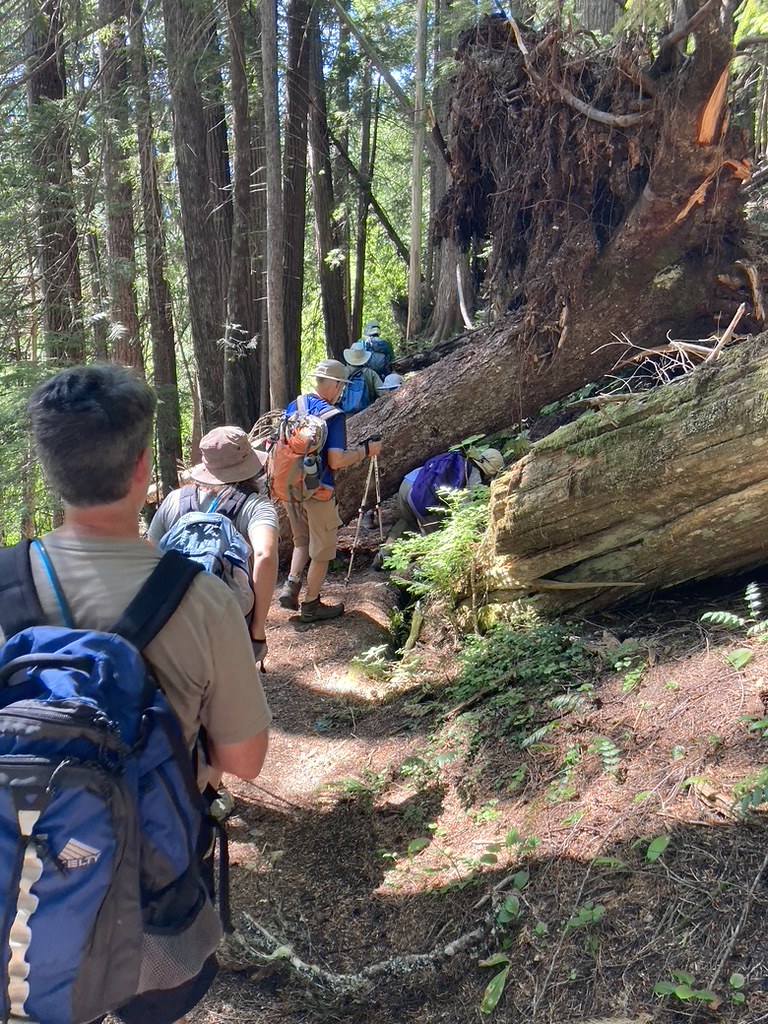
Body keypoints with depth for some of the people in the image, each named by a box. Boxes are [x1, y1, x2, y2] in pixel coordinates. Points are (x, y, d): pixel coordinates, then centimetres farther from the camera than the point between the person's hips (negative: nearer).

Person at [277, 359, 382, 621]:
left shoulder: (293, 407, 2)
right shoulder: (334, 416, -18)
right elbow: (336, 461, -22)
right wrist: (365, 451, -9)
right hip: (317, 492, -6)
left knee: (301, 540, 25)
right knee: (322, 550, 10)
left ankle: (290, 586, 12)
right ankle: (311, 605, 20)